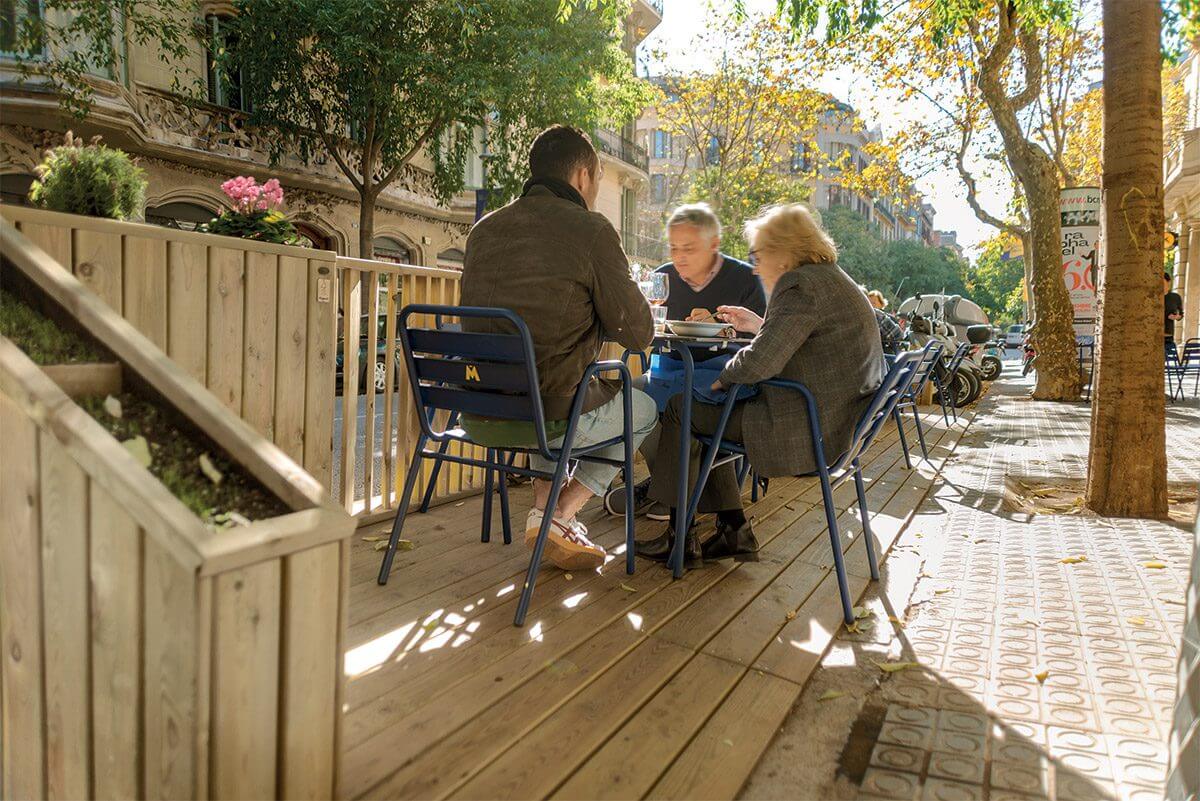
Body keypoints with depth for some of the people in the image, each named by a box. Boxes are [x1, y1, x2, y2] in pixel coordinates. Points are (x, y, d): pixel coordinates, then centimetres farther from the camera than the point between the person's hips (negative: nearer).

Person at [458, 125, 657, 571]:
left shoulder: (484, 229, 10)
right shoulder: (590, 229, -8)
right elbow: (638, 335, -5)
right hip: (549, 417, -6)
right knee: (645, 406, 23)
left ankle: (543, 508, 27)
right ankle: (558, 517, 12)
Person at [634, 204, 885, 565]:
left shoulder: (800, 285, -18)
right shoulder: (833, 278, 15)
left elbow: (760, 363, -25)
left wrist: (721, 378, -7)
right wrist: (759, 325, 17)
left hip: (805, 430, -11)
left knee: (680, 408, 0)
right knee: (706, 411, 20)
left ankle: (682, 536, 9)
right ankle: (734, 530, 19)